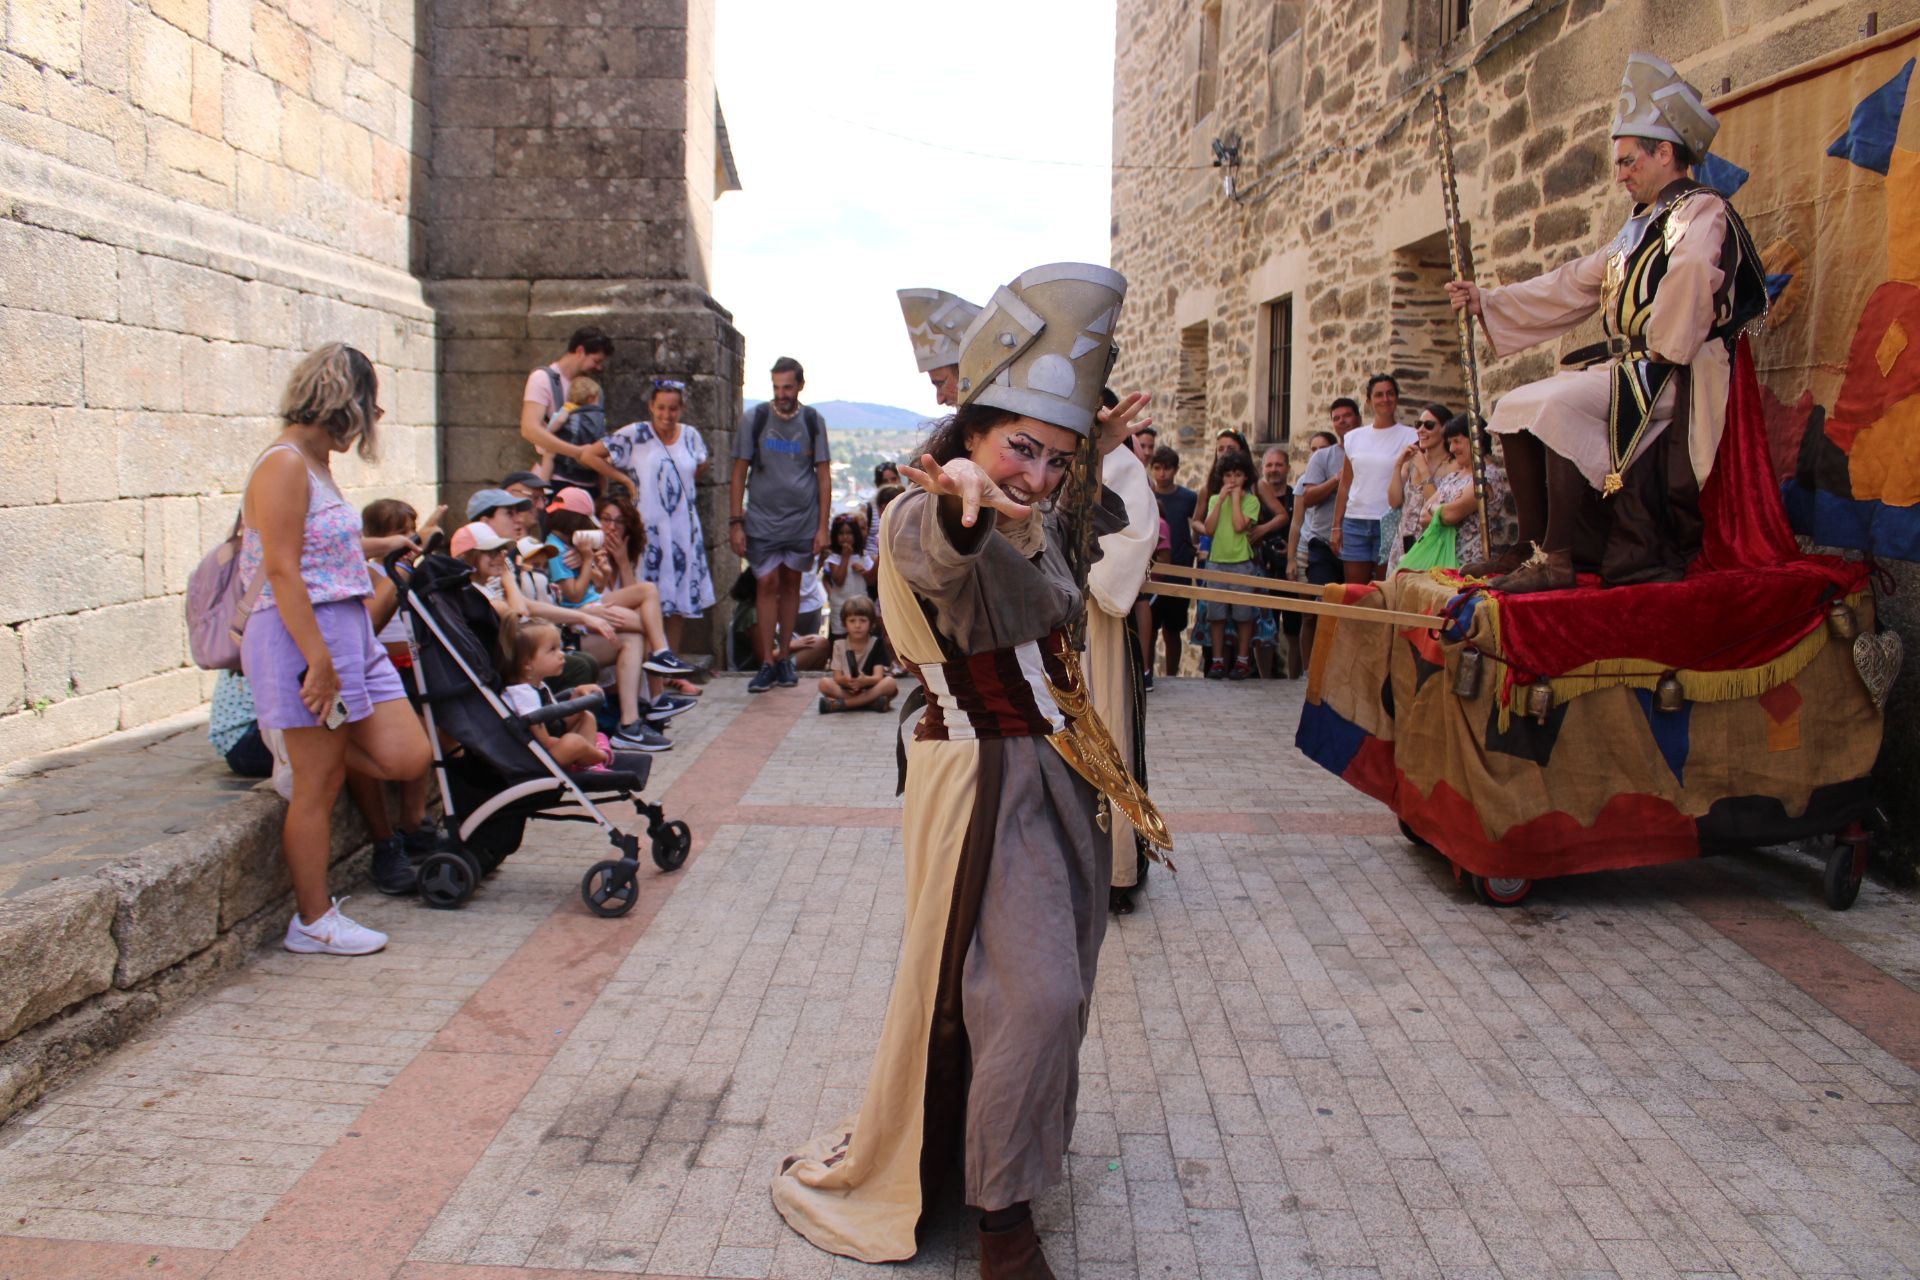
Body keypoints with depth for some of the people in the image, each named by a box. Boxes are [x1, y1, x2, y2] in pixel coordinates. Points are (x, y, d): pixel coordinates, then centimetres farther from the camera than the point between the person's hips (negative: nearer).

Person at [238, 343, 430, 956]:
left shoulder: (316, 463, 15)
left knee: (406, 757, 3)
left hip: (348, 631, 9)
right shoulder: (284, 464, -14)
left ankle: (306, 740, 25)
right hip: (303, 635, -9)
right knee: (319, 783, 1)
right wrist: (319, 660, -22)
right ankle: (314, 920, 14)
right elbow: (282, 571, -20)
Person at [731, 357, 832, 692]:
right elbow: (739, 473, 1)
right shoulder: (754, 419, -1)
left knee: (791, 584, 8)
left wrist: (822, 527, -2)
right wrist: (736, 522, -5)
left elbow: (824, 476, 4)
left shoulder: (813, 421, 2)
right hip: (762, 520, -1)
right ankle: (767, 663, -1)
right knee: (767, 584, -6)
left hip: (802, 520, 1)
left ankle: (784, 656, 19)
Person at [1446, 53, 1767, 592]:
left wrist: (1664, 348, -24)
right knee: (1515, 409, 3)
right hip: (1624, 367, 9)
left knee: (1555, 405, -29)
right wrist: (1487, 301, 17)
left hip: (1671, 375, -9)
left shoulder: (1701, 210, -7)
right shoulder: (1640, 227, 22)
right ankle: (1532, 546, 1)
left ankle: (1558, 559, -27)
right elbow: (1568, 287, 22)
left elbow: (1692, 269, -30)